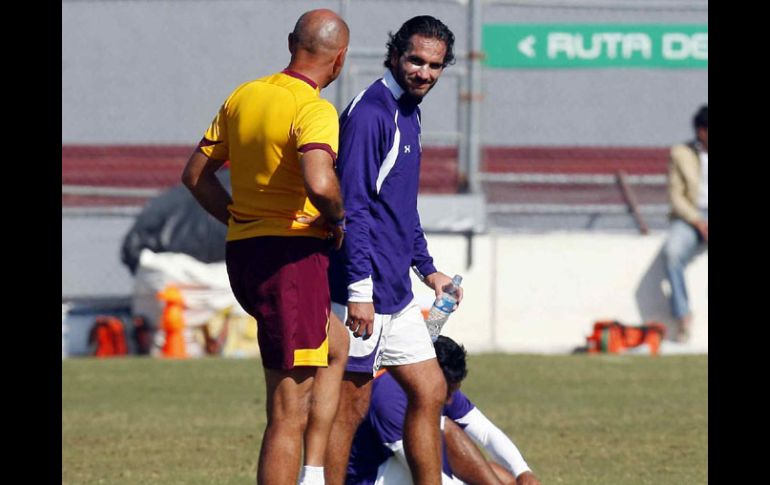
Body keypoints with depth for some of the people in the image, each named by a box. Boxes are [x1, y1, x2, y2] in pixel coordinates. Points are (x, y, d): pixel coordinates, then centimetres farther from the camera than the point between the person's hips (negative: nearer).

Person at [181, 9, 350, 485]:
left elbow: (196, 174, 16)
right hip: (292, 259, -9)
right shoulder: (315, 110, -16)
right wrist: (336, 219, -13)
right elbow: (319, 183, -33)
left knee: (337, 344, 31)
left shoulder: (243, 97, 9)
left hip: (243, 250, 9)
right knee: (289, 414, -5)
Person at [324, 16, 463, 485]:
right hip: (365, 294, -10)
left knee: (430, 392, 11)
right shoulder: (370, 113, -14)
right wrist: (359, 288, -23)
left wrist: (427, 268, 29)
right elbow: (352, 207, -20)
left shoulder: (406, 113, 16)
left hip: (396, 295, 10)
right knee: (350, 407, -5)